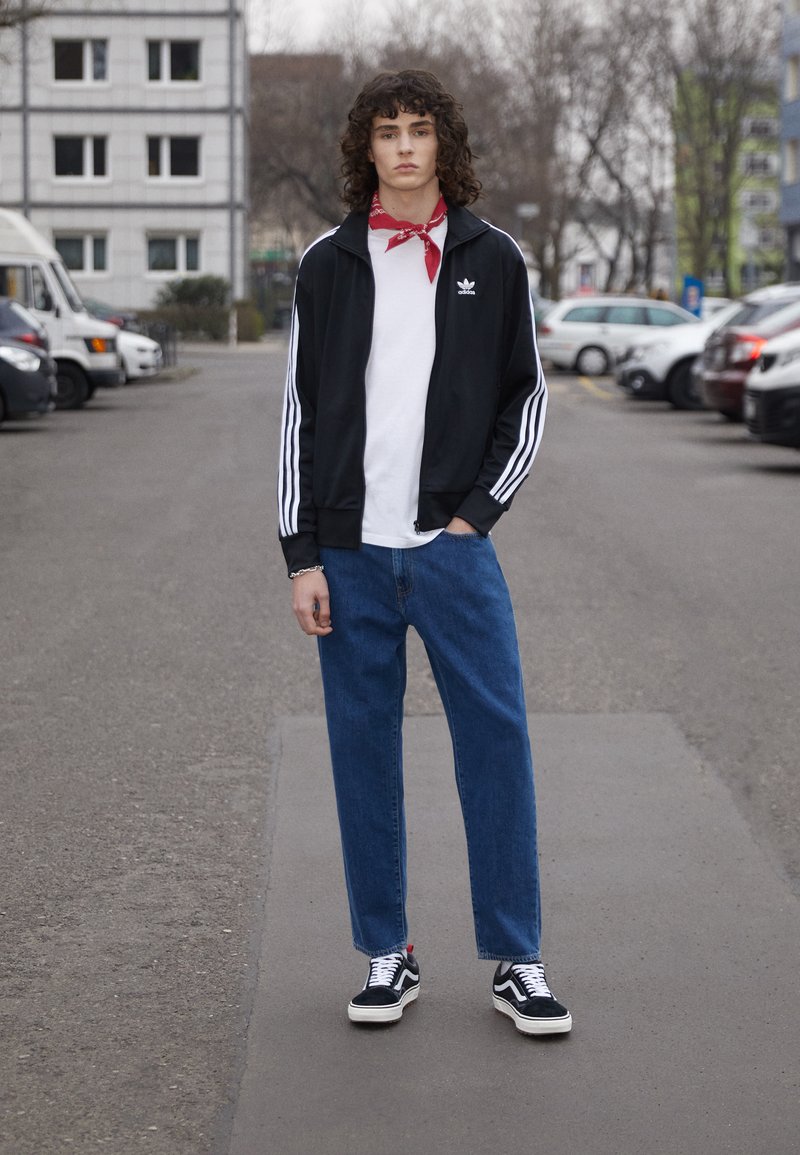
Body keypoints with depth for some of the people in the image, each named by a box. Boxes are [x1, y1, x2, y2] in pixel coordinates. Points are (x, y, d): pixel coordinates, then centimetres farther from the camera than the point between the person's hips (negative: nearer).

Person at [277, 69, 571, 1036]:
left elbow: (527, 396, 11)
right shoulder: (329, 265, 6)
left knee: (496, 741, -4)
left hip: (454, 547, 0)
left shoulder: (491, 259, 6)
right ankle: (386, 956, 16)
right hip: (351, 554, 1)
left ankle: (516, 962, 6)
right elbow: (301, 411, 6)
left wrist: (481, 510, -1)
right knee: (363, 752, 5)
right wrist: (301, 554, 0)